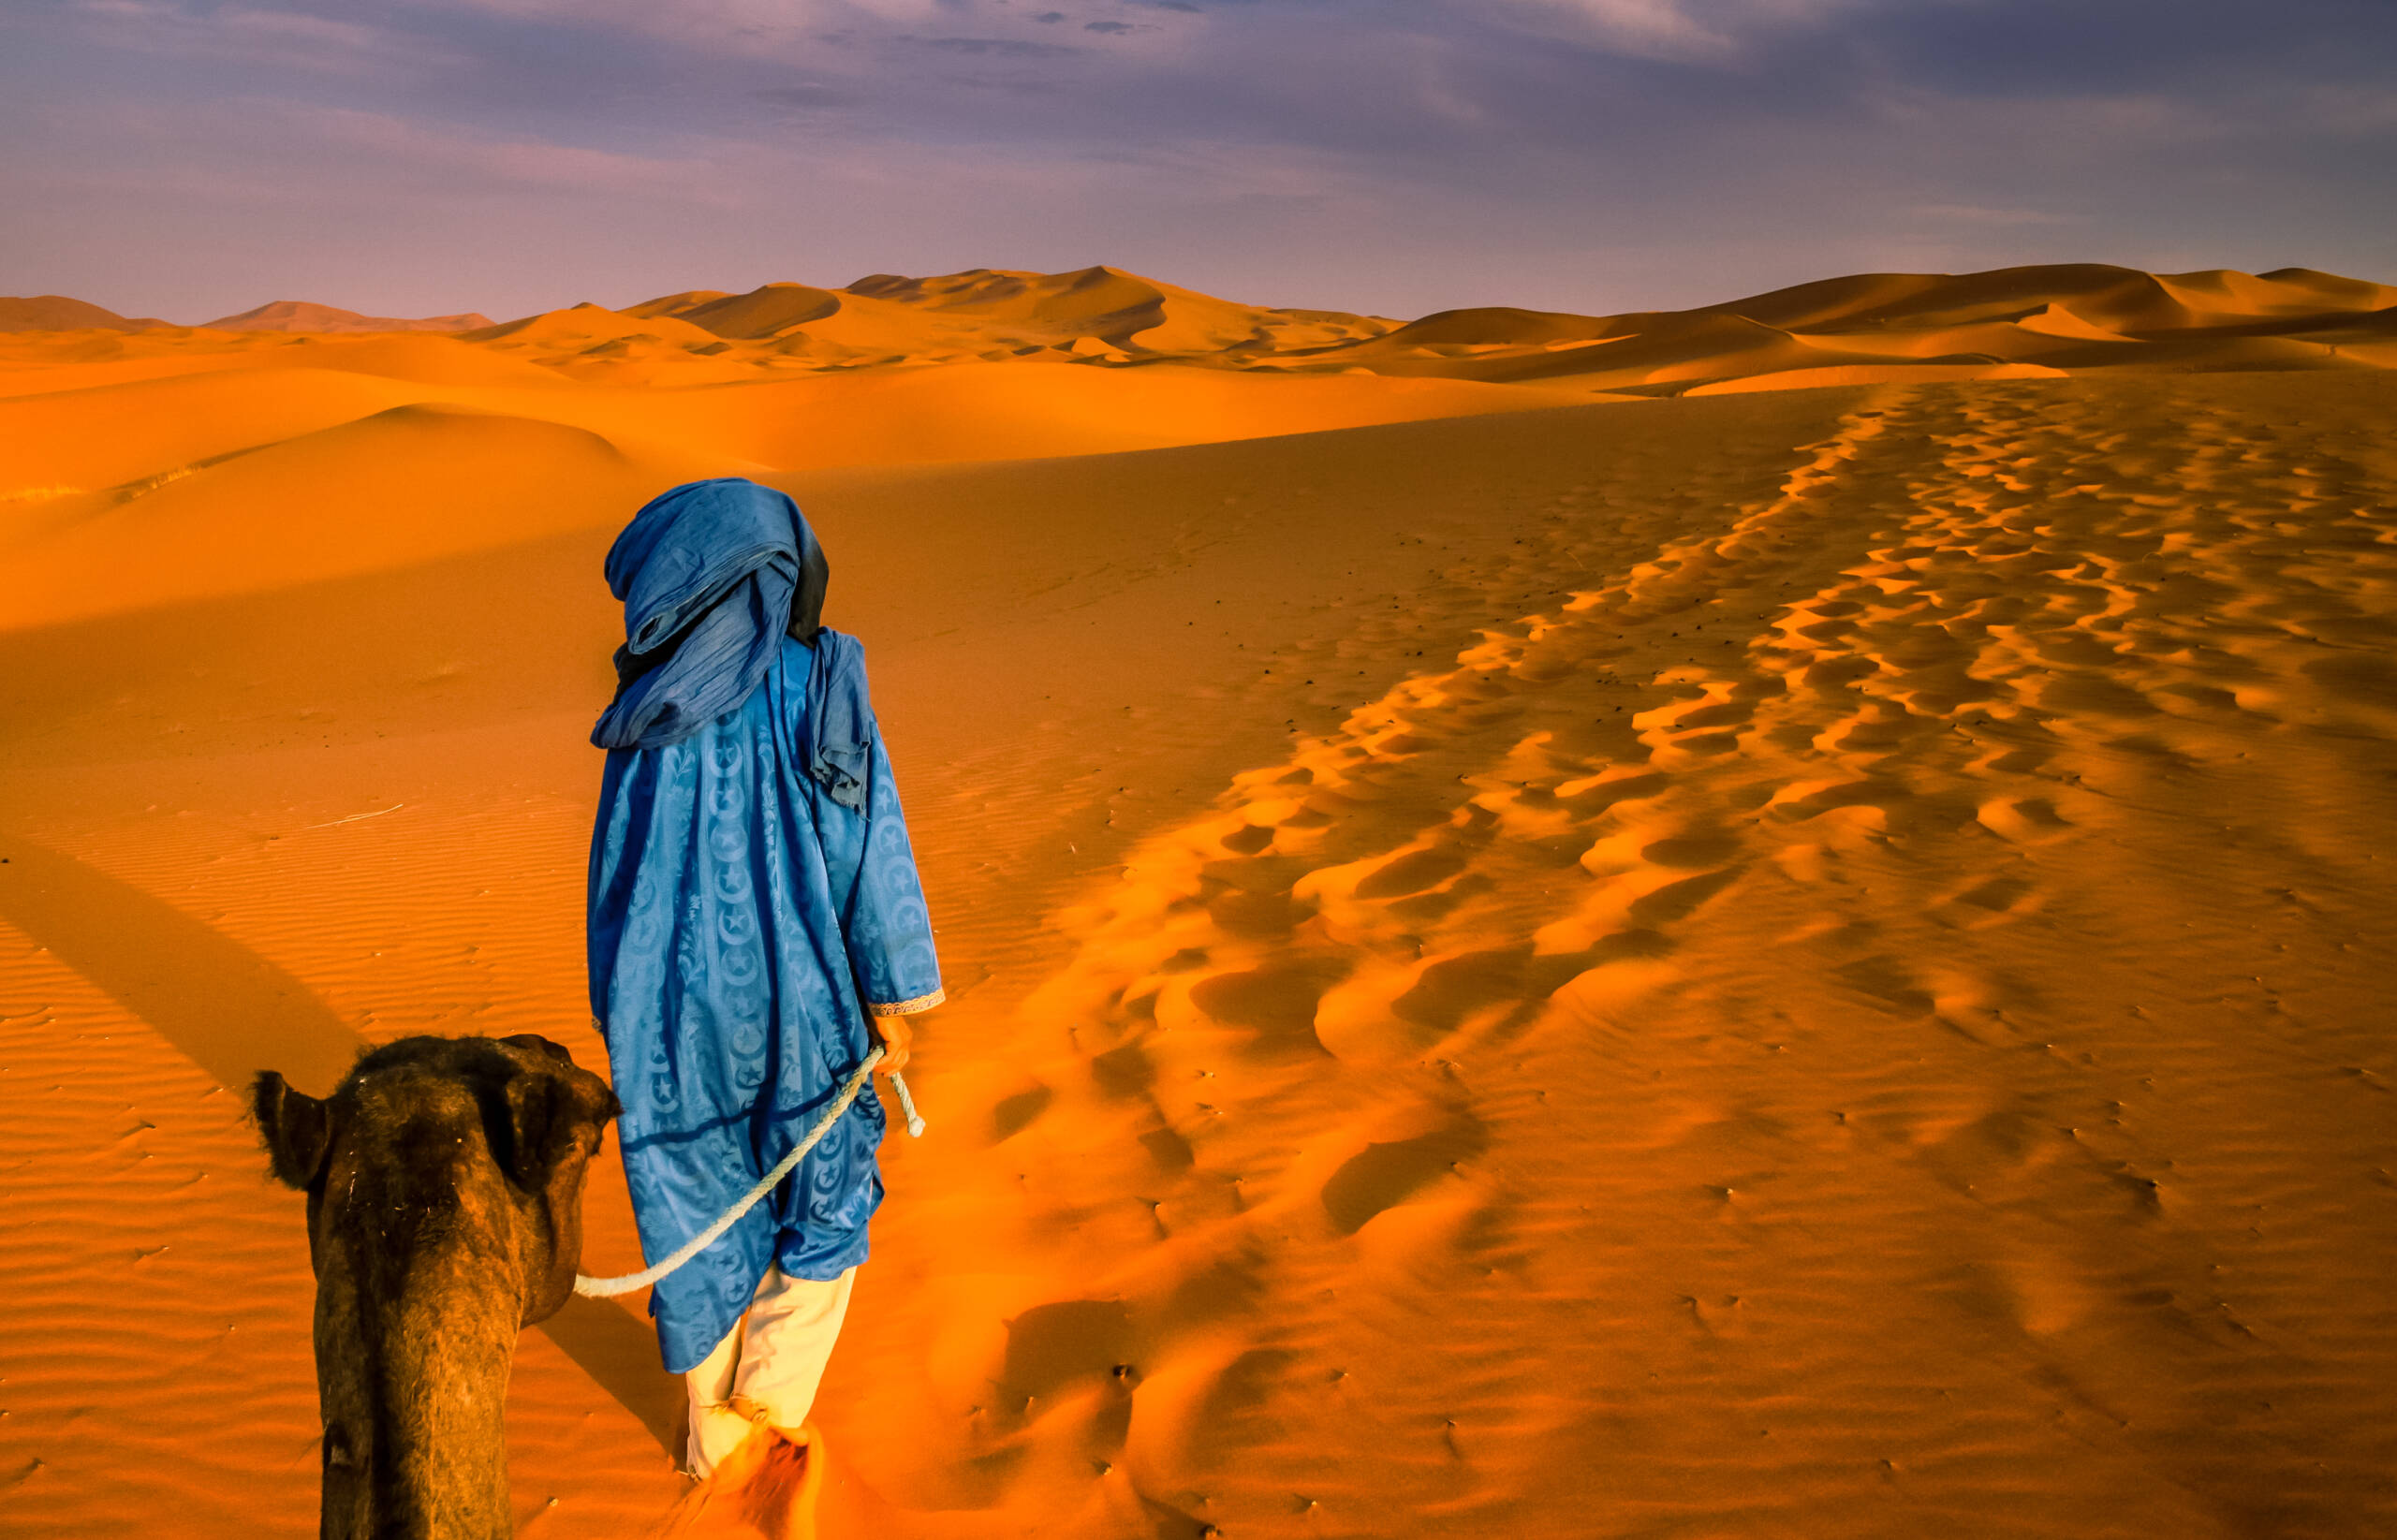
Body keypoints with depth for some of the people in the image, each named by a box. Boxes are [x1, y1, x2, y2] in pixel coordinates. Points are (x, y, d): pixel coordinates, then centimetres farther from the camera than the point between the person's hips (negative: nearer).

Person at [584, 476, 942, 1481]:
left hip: (676, 1000, 3)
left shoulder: (648, 710, -5)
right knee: (818, 1193, 19)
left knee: (700, 1200, 17)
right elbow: (868, 850, -13)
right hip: (796, 996, -2)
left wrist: (625, 1014, 13)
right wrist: (893, 996, -3)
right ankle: (773, 1400, 22)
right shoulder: (815, 689, -13)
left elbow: (615, 869, 2)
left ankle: (714, 1425, 29)